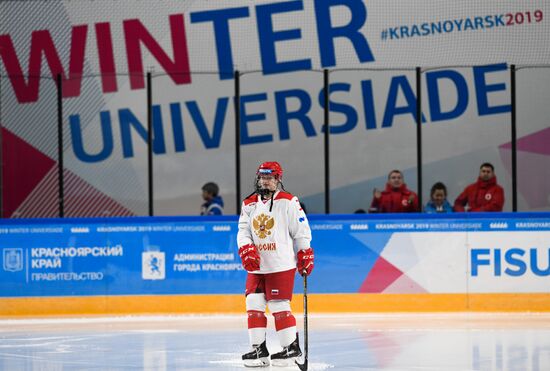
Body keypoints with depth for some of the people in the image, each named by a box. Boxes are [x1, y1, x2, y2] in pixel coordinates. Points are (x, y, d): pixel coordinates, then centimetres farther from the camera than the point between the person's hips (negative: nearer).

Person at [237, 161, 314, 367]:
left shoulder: (288, 202, -4)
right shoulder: (249, 204, 11)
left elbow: (302, 231, -2)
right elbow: (243, 232, 7)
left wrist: (305, 257, -3)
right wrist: (247, 251, -10)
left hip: (281, 265, -5)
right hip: (257, 266, 6)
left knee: (279, 307, -6)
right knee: (253, 305, 0)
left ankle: (292, 347, 5)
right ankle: (259, 349, 6)